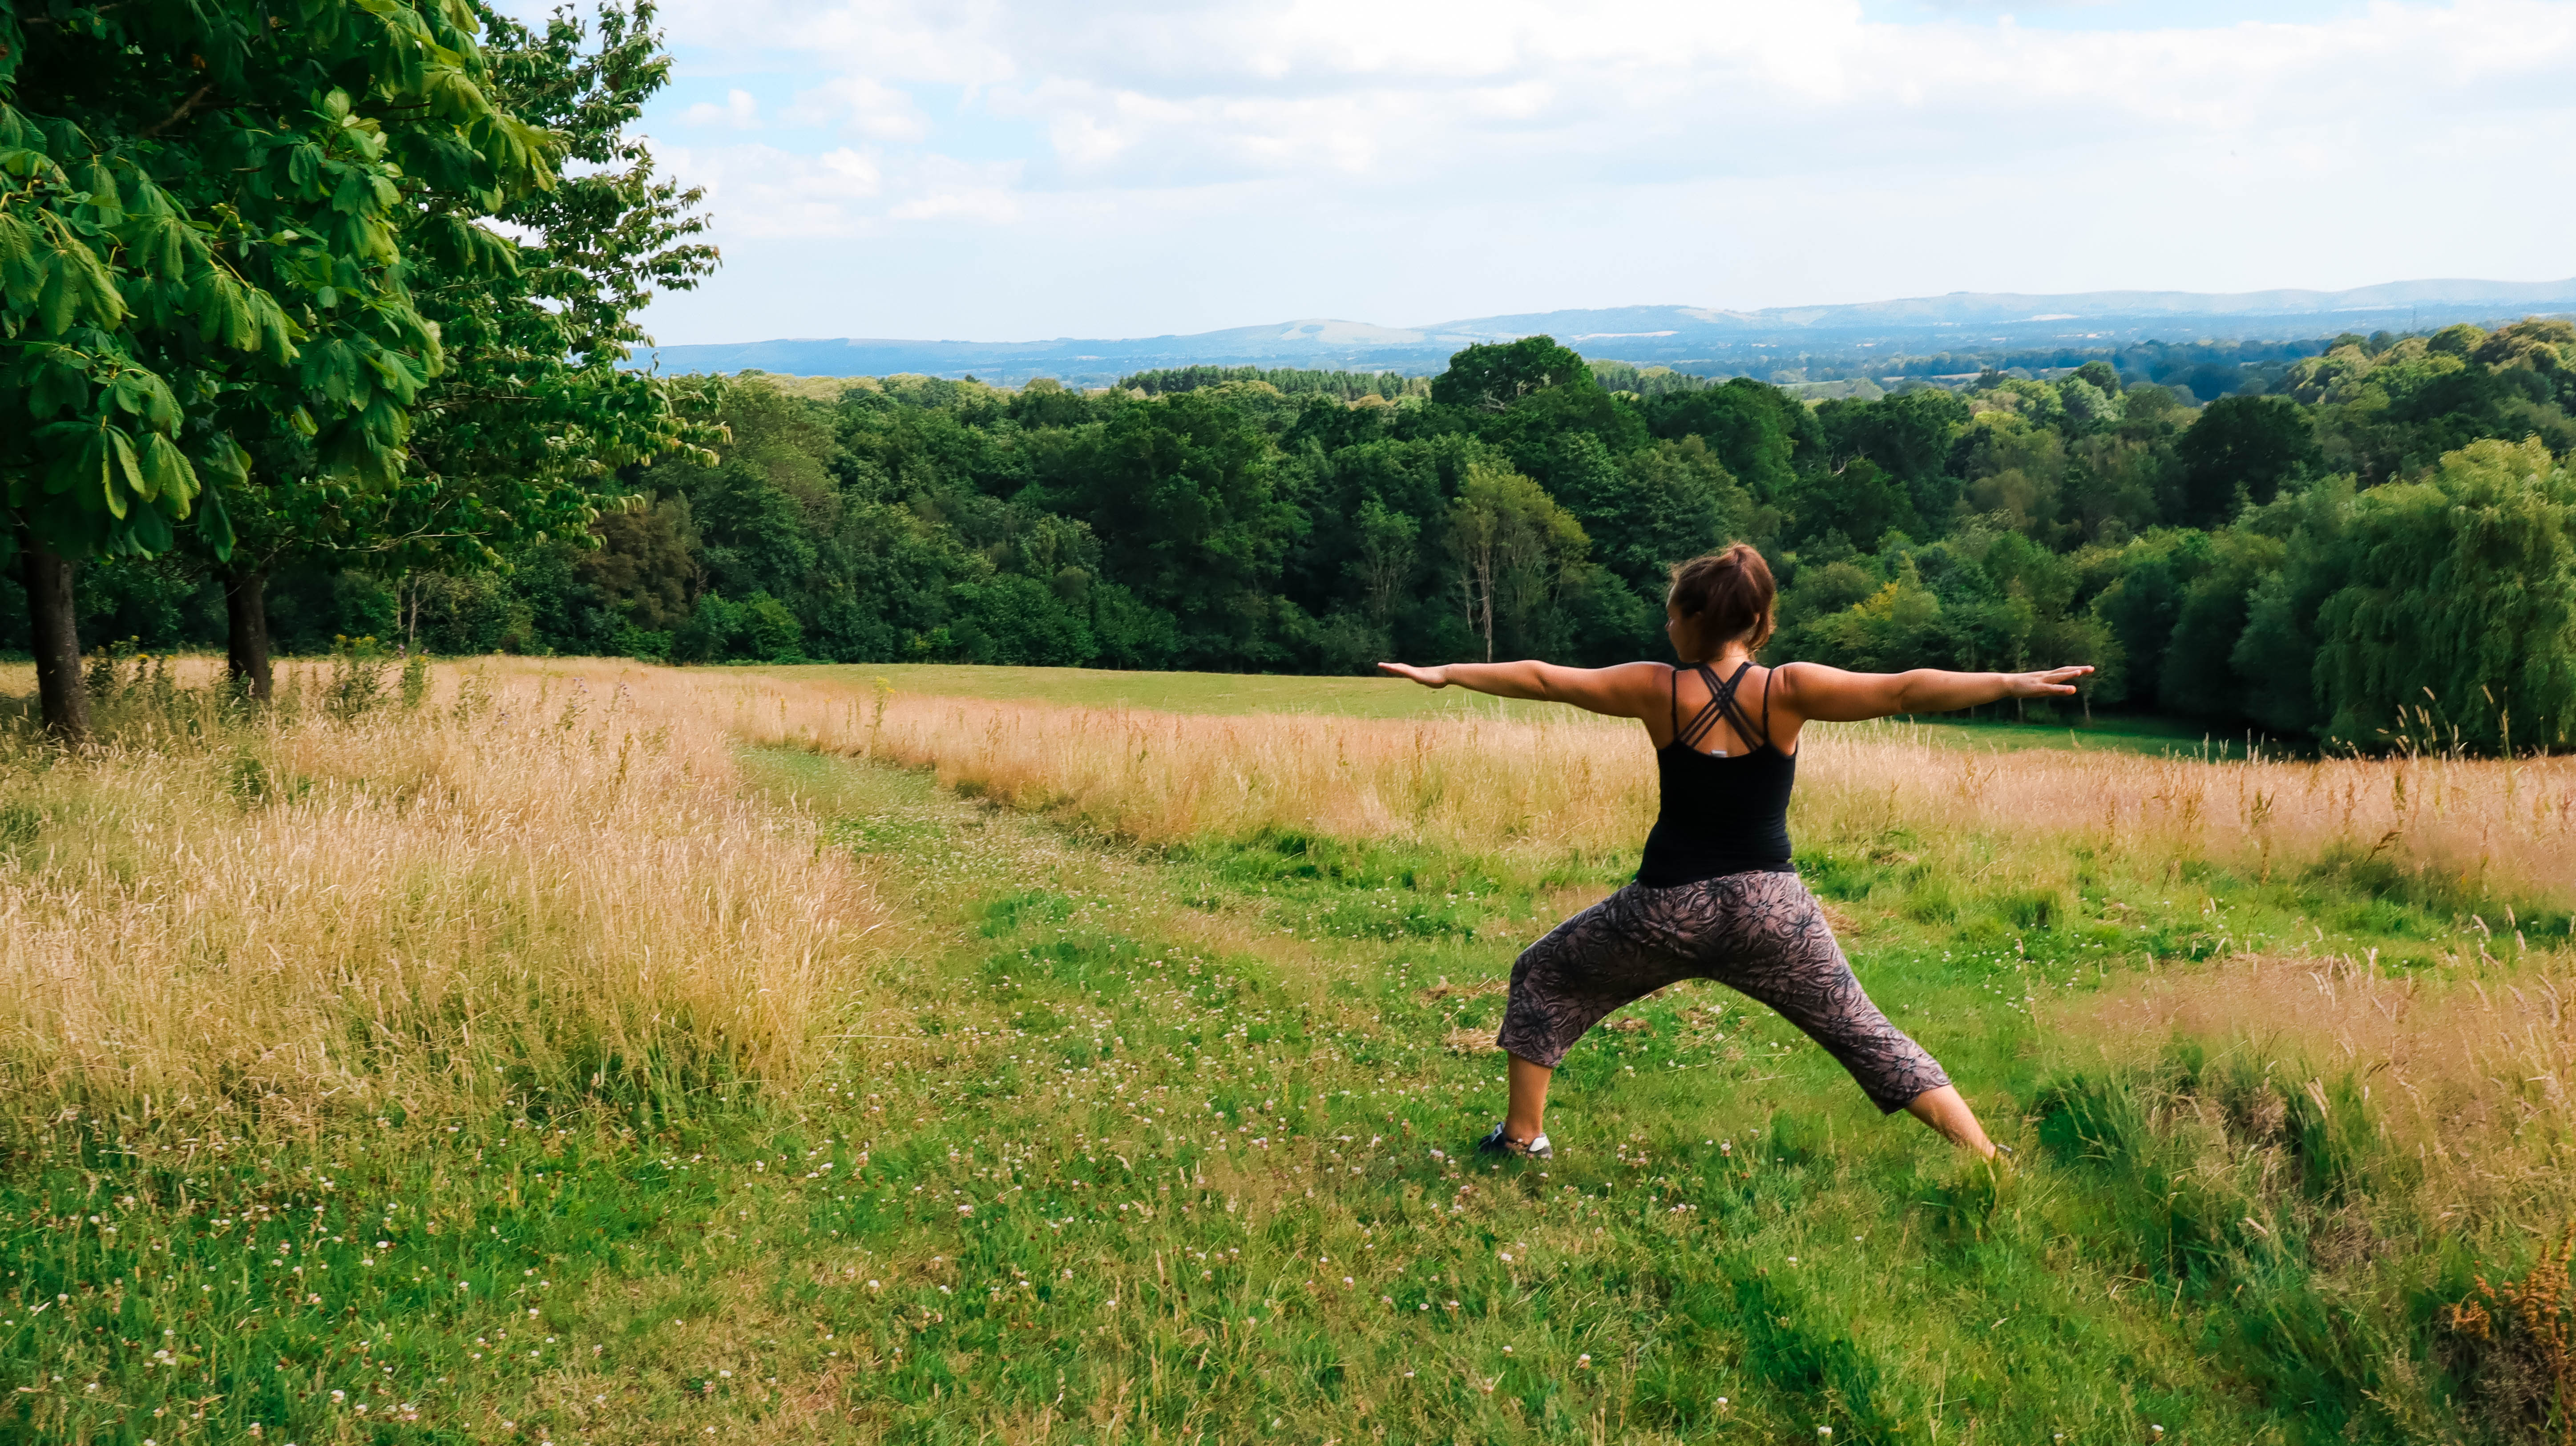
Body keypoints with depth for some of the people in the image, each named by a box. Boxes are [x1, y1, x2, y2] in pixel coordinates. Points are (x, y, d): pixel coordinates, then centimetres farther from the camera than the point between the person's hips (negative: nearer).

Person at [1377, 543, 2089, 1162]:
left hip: (1667, 909, 0)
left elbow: (1540, 679, 5)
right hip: (1769, 908, 1)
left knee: (1542, 977, 22)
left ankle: (1523, 1136, 21)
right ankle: (1989, 1162, 2)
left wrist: (1444, 674, 15)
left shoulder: (1655, 689, -4)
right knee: (1868, 1038, 9)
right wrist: (2014, 683, -10)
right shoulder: (1788, 691, -7)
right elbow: (1908, 691, -14)